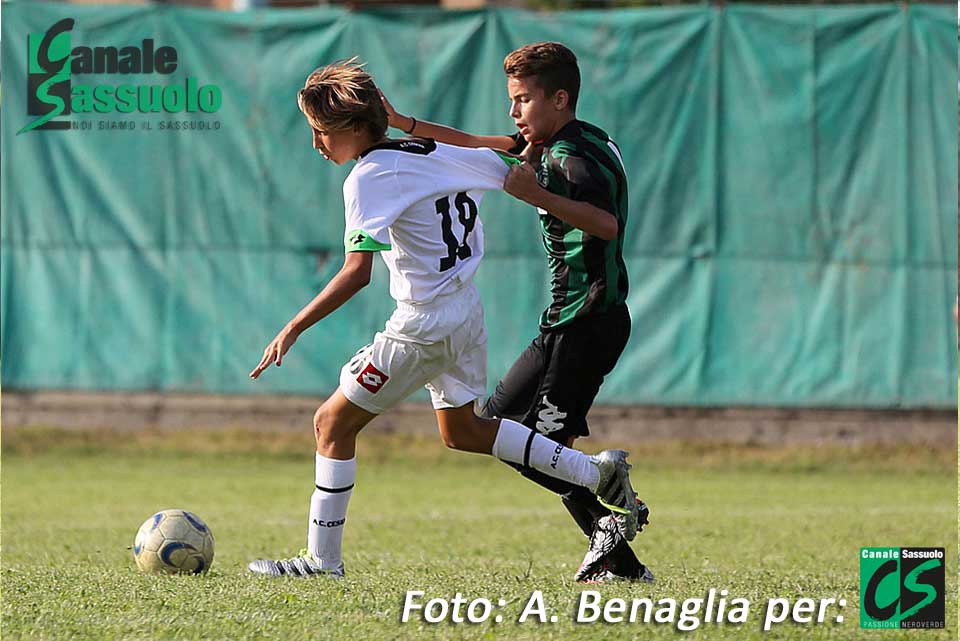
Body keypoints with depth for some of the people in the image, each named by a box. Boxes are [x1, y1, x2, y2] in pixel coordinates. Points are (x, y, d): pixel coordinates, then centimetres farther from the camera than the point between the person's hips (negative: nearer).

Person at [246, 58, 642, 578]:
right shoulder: (429, 152, 5)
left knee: (332, 423, 1)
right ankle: (597, 473, 23)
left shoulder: (369, 177, -17)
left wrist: (293, 329, -28)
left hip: (424, 325, -9)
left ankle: (322, 557, 3)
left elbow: (357, 272, -27)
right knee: (462, 431, 26)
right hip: (468, 314, 9)